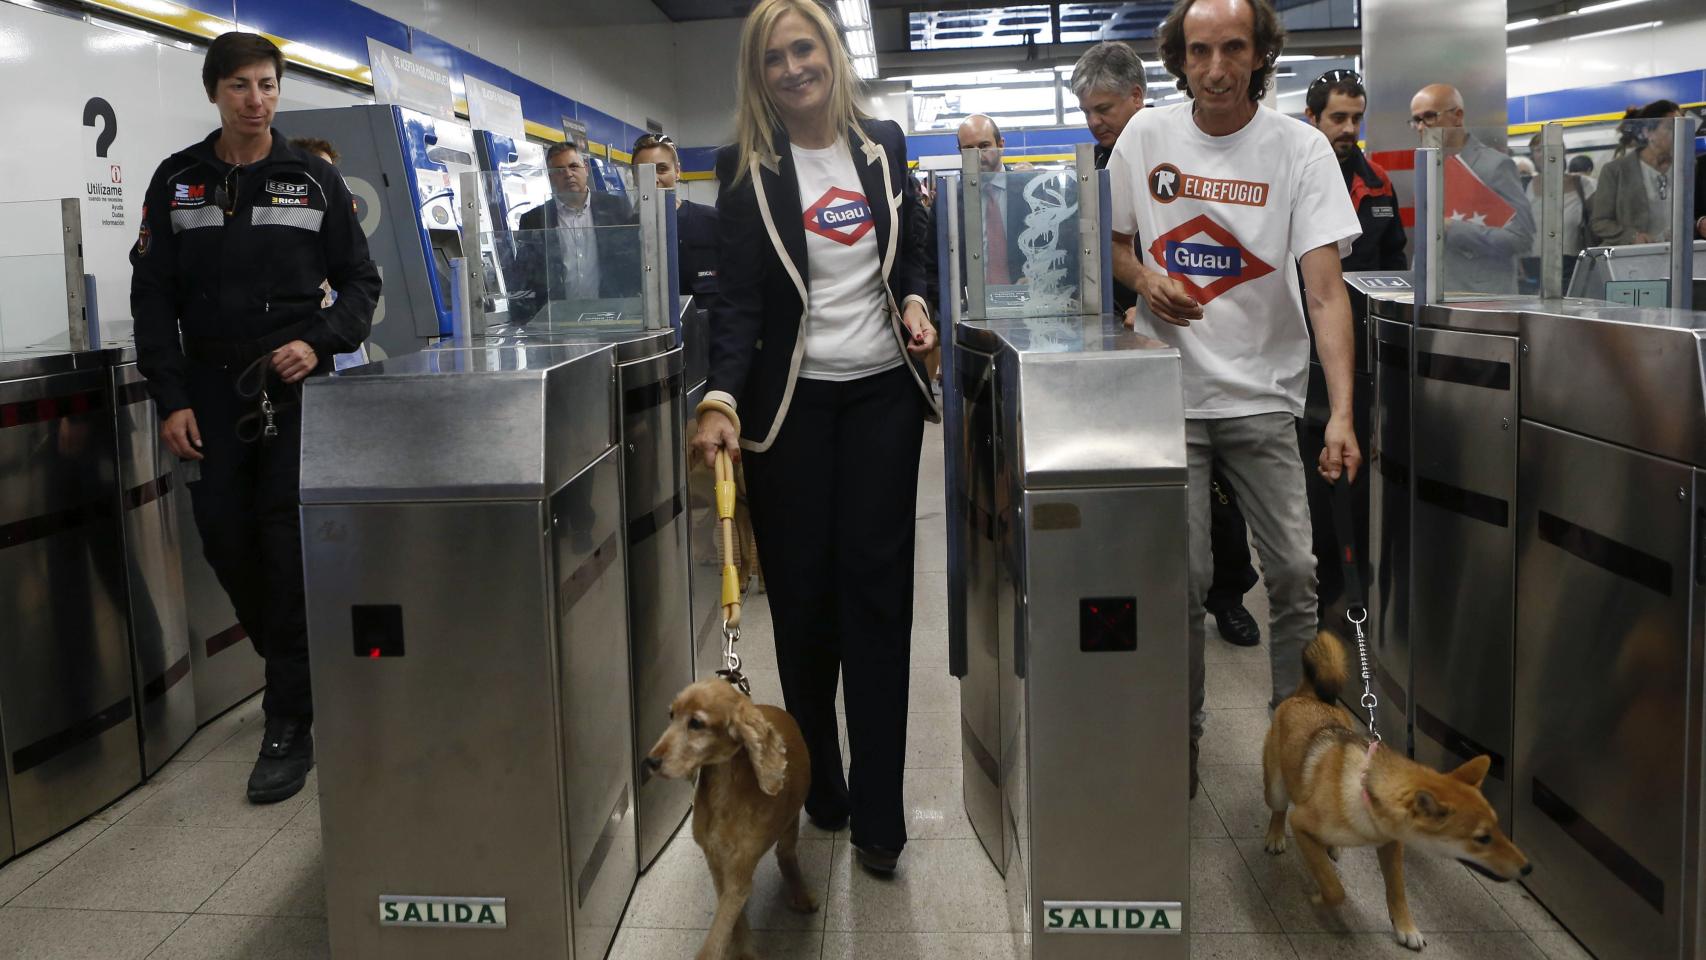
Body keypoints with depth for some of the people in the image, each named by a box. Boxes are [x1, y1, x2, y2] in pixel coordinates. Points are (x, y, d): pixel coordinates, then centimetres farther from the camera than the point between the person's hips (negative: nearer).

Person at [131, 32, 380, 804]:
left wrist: (320, 342, -12)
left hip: (294, 391, -2)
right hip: (212, 393, 2)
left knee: (289, 550, -6)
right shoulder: (176, 182, 6)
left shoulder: (315, 180, 3)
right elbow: (153, 297, 5)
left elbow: (359, 281, 6)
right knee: (226, 545, 3)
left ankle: (290, 724, 3)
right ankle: (300, 674, 27)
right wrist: (171, 399, -4)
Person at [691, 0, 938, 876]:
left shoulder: (884, 144, 7)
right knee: (802, 593, 3)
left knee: (876, 588, -1)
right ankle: (817, 784, 22)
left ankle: (877, 812, 5)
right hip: (791, 401, -2)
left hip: (883, 393, 2)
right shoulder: (745, 168, -3)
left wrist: (914, 304, -2)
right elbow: (736, 297, -10)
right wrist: (720, 399, -23)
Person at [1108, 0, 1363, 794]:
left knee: (1295, 571, 0)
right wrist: (1145, 279, -10)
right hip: (1168, 393, 1)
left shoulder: (1299, 149, -7)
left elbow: (1325, 288, -16)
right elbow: (1112, 240, 14)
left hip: (1264, 395, 0)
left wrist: (1342, 412, -27)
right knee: (1181, 576, 0)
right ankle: (1181, 733, 17)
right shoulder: (1146, 136, 0)